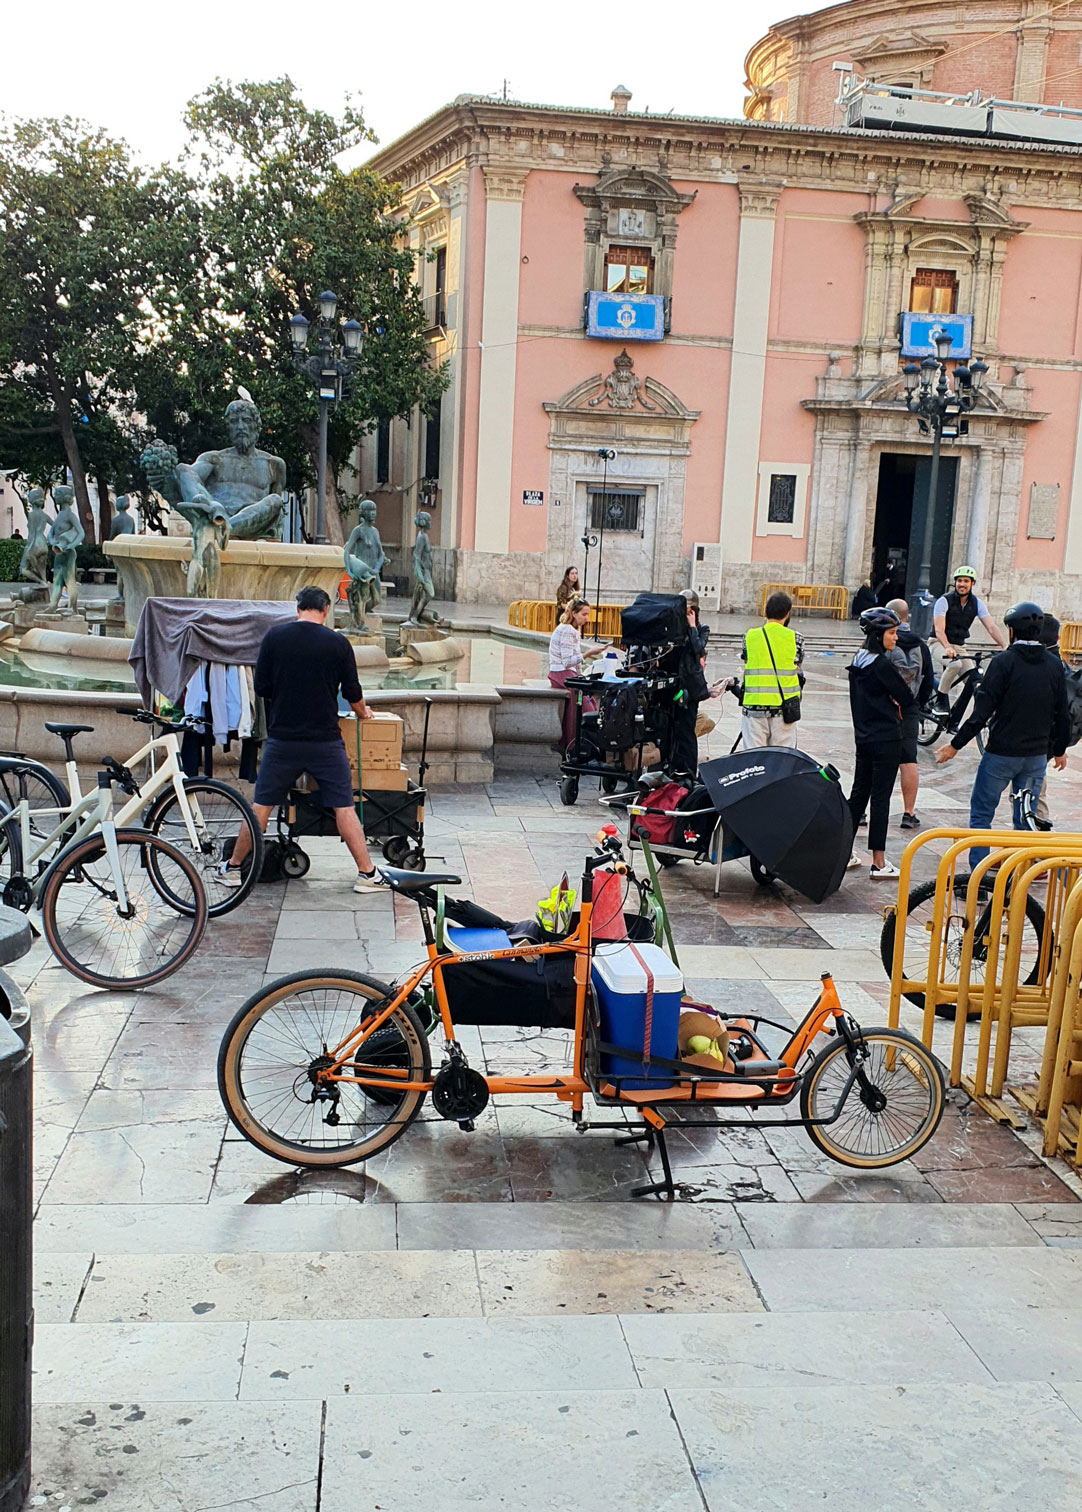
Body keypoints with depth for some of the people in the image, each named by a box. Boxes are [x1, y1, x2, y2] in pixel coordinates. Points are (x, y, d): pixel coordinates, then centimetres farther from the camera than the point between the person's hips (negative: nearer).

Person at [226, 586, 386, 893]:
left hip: (282, 738, 1)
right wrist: (363, 712, 25)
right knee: (344, 807, 4)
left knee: (261, 805, 11)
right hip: (325, 740, -1)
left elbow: (260, 687, 3)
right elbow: (353, 694, 3)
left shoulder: (274, 636, -1)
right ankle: (367, 874, 6)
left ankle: (233, 867, 21)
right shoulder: (337, 643, -3)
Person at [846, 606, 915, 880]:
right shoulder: (882, 664, -17)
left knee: (858, 793, 15)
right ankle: (879, 863, 1)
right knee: (881, 798, -3)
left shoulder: (857, 662, 9)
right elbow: (907, 700, -13)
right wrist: (898, 707, 8)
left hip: (863, 737, 8)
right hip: (886, 739, -8)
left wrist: (890, 706, 10)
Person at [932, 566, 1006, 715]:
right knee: (955, 664, -35)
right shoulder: (944, 601, -14)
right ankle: (941, 701, -18)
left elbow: (991, 627, -11)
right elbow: (939, 630, -25)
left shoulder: (977, 604, -1)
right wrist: (947, 648, -44)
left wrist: (1004, 647, -26)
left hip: (959, 647, 5)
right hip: (939, 645, -5)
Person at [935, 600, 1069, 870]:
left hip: (1001, 753, -4)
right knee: (1025, 818, 14)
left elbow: (982, 711, -16)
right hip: (1037, 755, 5)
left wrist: (955, 745, -10)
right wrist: (1060, 750, 22)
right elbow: (1061, 714, 8)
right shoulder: (1055, 665, 1)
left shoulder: (1003, 662, -13)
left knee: (981, 813, 6)